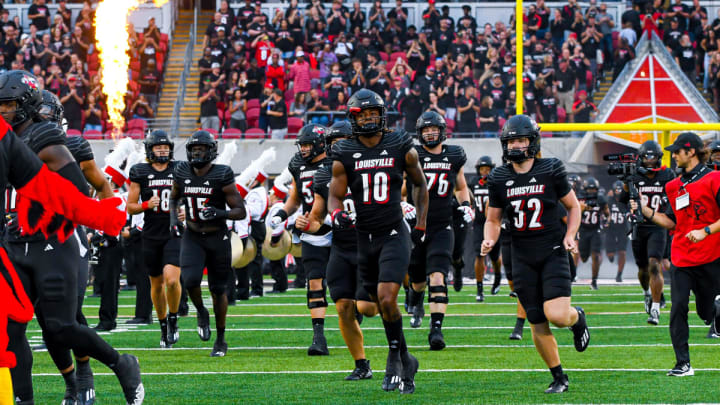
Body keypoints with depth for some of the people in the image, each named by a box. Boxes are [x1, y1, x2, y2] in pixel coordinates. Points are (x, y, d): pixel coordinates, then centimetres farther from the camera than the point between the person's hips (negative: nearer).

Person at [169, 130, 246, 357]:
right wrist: (173, 220, 1)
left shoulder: (221, 176, -14)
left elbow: (240, 211, -11)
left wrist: (220, 213, -29)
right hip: (192, 238, 2)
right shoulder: (182, 173, -3)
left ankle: (221, 340, 21)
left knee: (218, 289, 5)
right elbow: (174, 198, 18)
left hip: (217, 238, -2)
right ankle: (201, 313, 11)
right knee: (190, 280, -22)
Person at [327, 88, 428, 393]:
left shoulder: (401, 148, -2)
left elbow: (419, 184, 13)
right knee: (382, 305, 11)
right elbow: (335, 196, 1)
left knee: (387, 299, -19)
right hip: (364, 238, 3)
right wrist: (337, 214, -21)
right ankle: (405, 360, 28)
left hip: (394, 234, -2)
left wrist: (421, 224, 10)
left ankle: (395, 356, -1)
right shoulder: (344, 155, -2)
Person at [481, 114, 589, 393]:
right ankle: (559, 377, 18)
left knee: (557, 316, -19)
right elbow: (493, 219, 13)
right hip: (523, 258, 3)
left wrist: (570, 235, -8)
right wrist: (490, 240, -8)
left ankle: (577, 318, 18)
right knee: (538, 324, 3)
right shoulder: (499, 178, 3)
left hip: (552, 252, -3)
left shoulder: (550, 171, -4)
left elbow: (573, 206, 8)